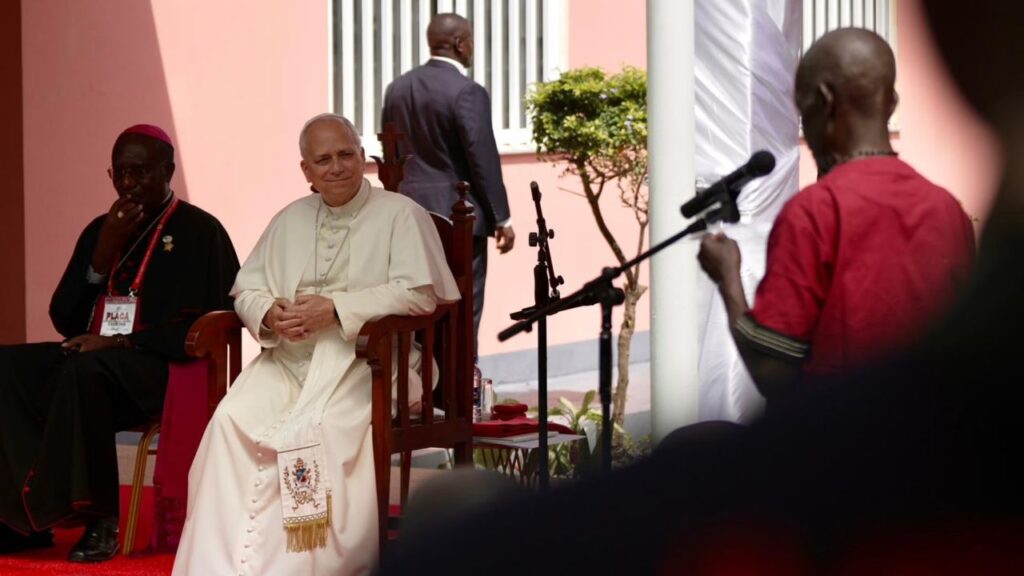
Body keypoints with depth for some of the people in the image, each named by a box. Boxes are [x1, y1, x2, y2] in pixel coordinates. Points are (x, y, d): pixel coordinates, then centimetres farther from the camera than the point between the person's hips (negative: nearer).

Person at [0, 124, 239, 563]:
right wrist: (103, 254, -1)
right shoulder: (100, 230, 18)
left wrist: (122, 342, -15)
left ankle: (97, 517, -28)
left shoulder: (200, 232, 1)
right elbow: (64, 319, 13)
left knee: (84, 371, -37)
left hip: (161, 366, -6)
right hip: (94, 358, 6)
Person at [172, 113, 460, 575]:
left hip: (366, 359, -4)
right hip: (288, 357, 4)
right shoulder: (289, 220, 20)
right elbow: (246, 289, 17)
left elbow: (419, 293, -9)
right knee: (232, 419, -24)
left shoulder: (400, 214, 4)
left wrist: (336, 309, -15)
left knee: (316, 428, -32)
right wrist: (270, 314, -7)